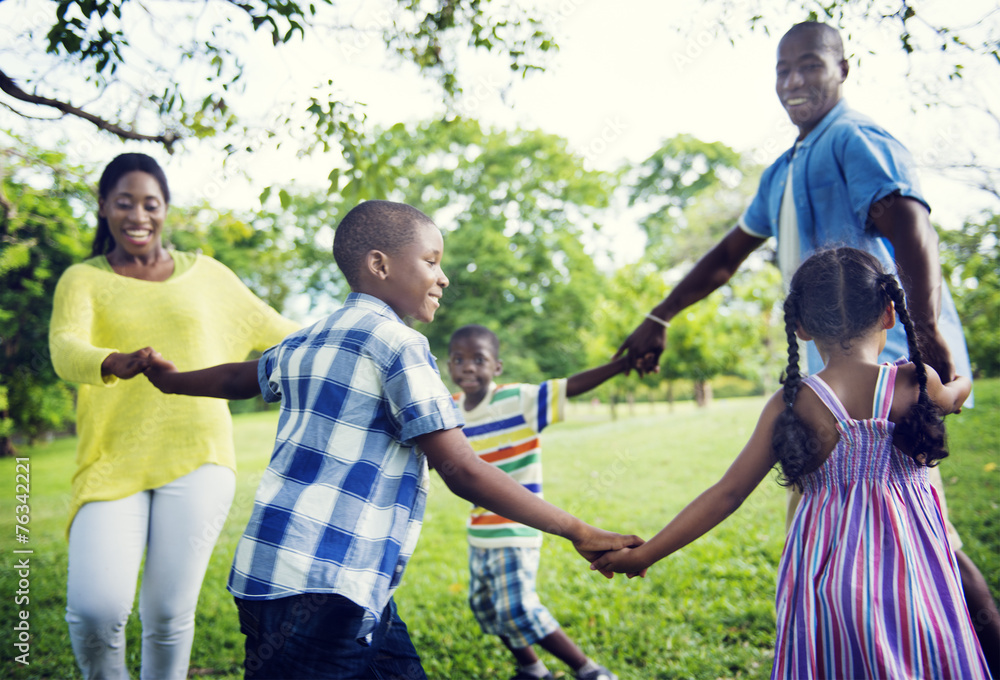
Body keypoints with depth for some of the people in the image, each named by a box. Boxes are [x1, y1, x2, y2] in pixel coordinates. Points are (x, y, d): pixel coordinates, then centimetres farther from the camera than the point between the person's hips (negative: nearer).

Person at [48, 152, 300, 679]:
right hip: (114, 462, 0)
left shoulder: (205, 274, 13)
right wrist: (114, 364, -32)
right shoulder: (84, 279, 9)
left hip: (196, 458, 1)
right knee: (94, 607, -13)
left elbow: (277, 331, 21)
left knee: (170, 614, 0)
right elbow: (66, 349, -10)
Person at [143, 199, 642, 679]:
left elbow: (240, 378, 33)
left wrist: (169, 379, 56)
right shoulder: (398, 344, -11)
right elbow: (462, 473, -16)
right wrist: (578, 533, -10)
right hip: (320, 588, -9)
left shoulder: (304, 343, 15)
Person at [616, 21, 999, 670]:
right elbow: (727, 256, 27)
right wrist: (659, 320, 27)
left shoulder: (857, 140, -7)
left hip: (883, 363, -9)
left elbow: (910, 227, -24)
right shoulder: (785, 170, 21)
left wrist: (931, 341, -37)